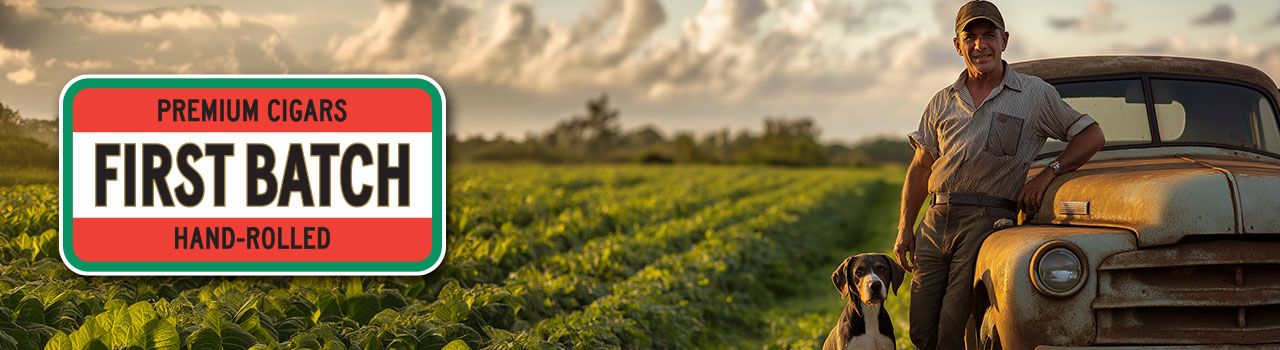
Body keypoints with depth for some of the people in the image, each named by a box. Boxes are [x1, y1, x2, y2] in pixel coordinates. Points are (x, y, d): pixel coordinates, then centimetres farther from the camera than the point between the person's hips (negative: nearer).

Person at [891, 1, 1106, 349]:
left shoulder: (1035, 94, 7)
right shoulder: (942, 102, 17)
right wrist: (904, 228, 8)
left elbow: (1092, 136, 7)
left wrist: (1048, 173, -7)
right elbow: (920, 167, 18)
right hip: (935, 222, 4)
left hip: (988, 220, -4)